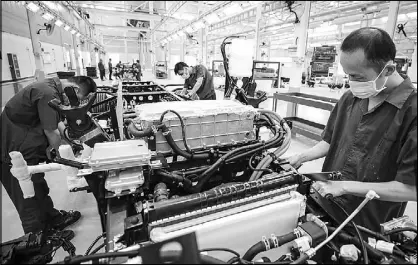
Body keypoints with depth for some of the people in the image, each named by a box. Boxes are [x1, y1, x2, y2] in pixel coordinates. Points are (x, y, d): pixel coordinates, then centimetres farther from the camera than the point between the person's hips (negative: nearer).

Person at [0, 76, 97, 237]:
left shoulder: (51, 87, 4)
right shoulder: (48, 94, -27)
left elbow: (56, 122, 10)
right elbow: (51, 132, -20)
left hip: (23, 148, 9)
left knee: (39, 188, 22)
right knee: (29, 200, 6)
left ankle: (52, 218, 40)